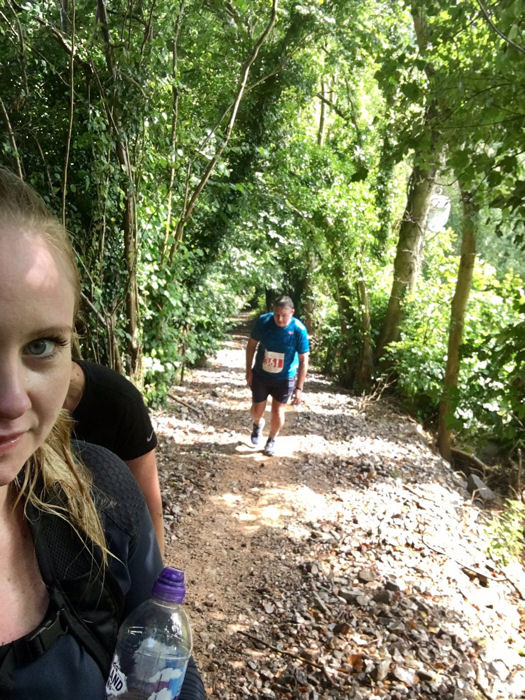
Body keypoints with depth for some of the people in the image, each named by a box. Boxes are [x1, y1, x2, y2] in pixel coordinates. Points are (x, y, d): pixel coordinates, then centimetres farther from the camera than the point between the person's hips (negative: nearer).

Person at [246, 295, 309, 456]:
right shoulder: (263, 321, -18)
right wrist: (249, 371, -3)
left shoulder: (299, 330, -22)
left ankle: (272, 440, 35)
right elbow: (252, 345, -3)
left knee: (278, 413, 4)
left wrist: (299, 387, -16)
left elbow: (303, 360, -15)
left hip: (284, 379, -1)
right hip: (260, 375, 1)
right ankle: (258, 424, 48)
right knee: (257, 411, 10)